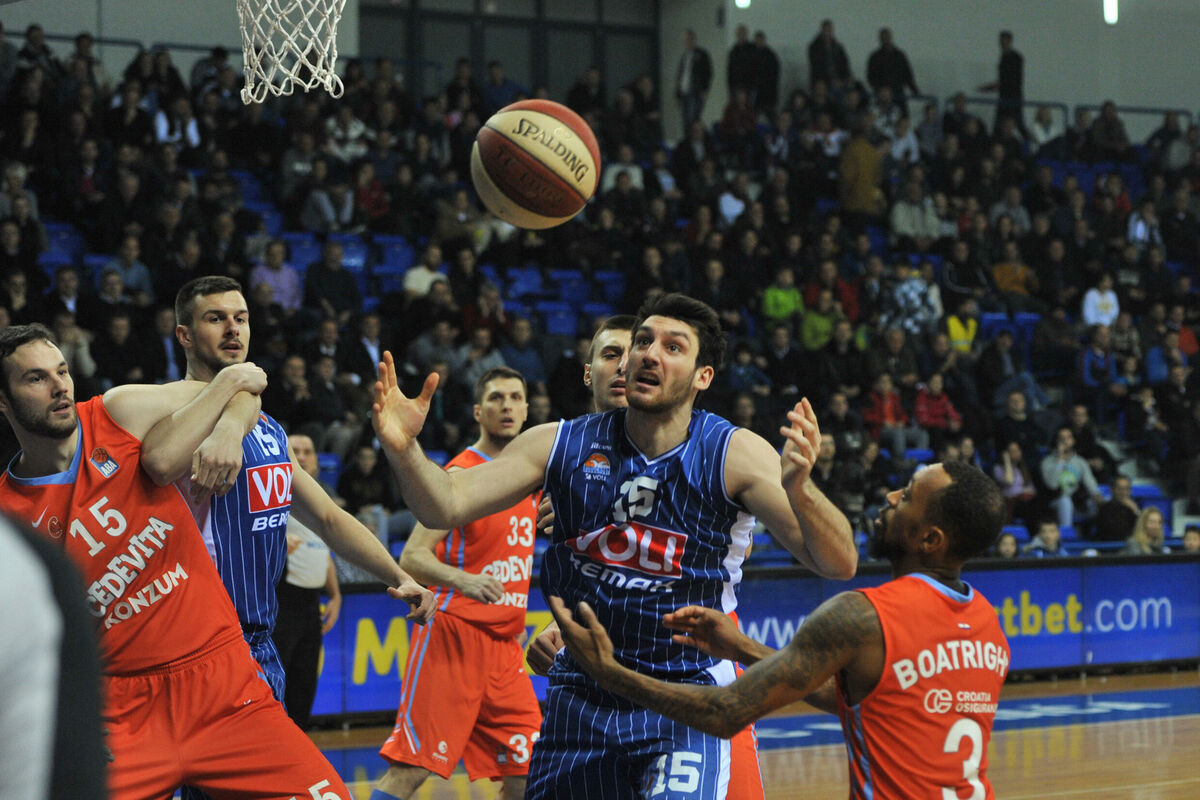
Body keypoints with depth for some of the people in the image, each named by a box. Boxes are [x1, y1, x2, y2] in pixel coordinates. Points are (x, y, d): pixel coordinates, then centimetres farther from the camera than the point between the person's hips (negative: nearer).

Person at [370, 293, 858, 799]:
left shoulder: (735, 454, -12)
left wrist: (797, 488, -42)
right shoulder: (560, 446, -3)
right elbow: (446, 506, -10)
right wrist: (404, 450, -32)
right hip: (581, 699, 4)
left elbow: (839, 565, -21)